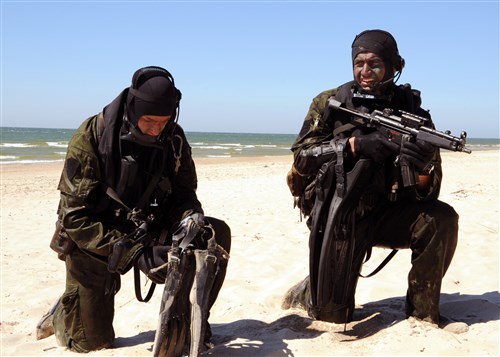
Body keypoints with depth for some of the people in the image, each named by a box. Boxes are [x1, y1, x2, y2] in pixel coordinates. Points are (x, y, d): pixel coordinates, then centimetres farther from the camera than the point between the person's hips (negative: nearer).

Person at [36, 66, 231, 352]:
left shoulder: (173, 138, -11)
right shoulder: (91, 137, -24)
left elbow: (183, 192, 0)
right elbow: (76, 217, -24)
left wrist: (189, 217, -26)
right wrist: (136, 254, -33)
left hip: (145, 232, 4)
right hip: (92, 241, -3)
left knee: (217, 233, -15)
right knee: (93, 342, -1)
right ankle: (63, 313, 34)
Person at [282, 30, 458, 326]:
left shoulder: (411, 110, -3)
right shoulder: (329, 104, -4)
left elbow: (427, 192, -6)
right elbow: (302, 155, -16)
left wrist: (422, 168, -30)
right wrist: (355, 144, -28)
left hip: (387, 213, 2)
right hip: (337, 217, -2)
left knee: (442, 219, -26)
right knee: (332, 314, -10)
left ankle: (422, 313, -8)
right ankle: (310, 291, 28)